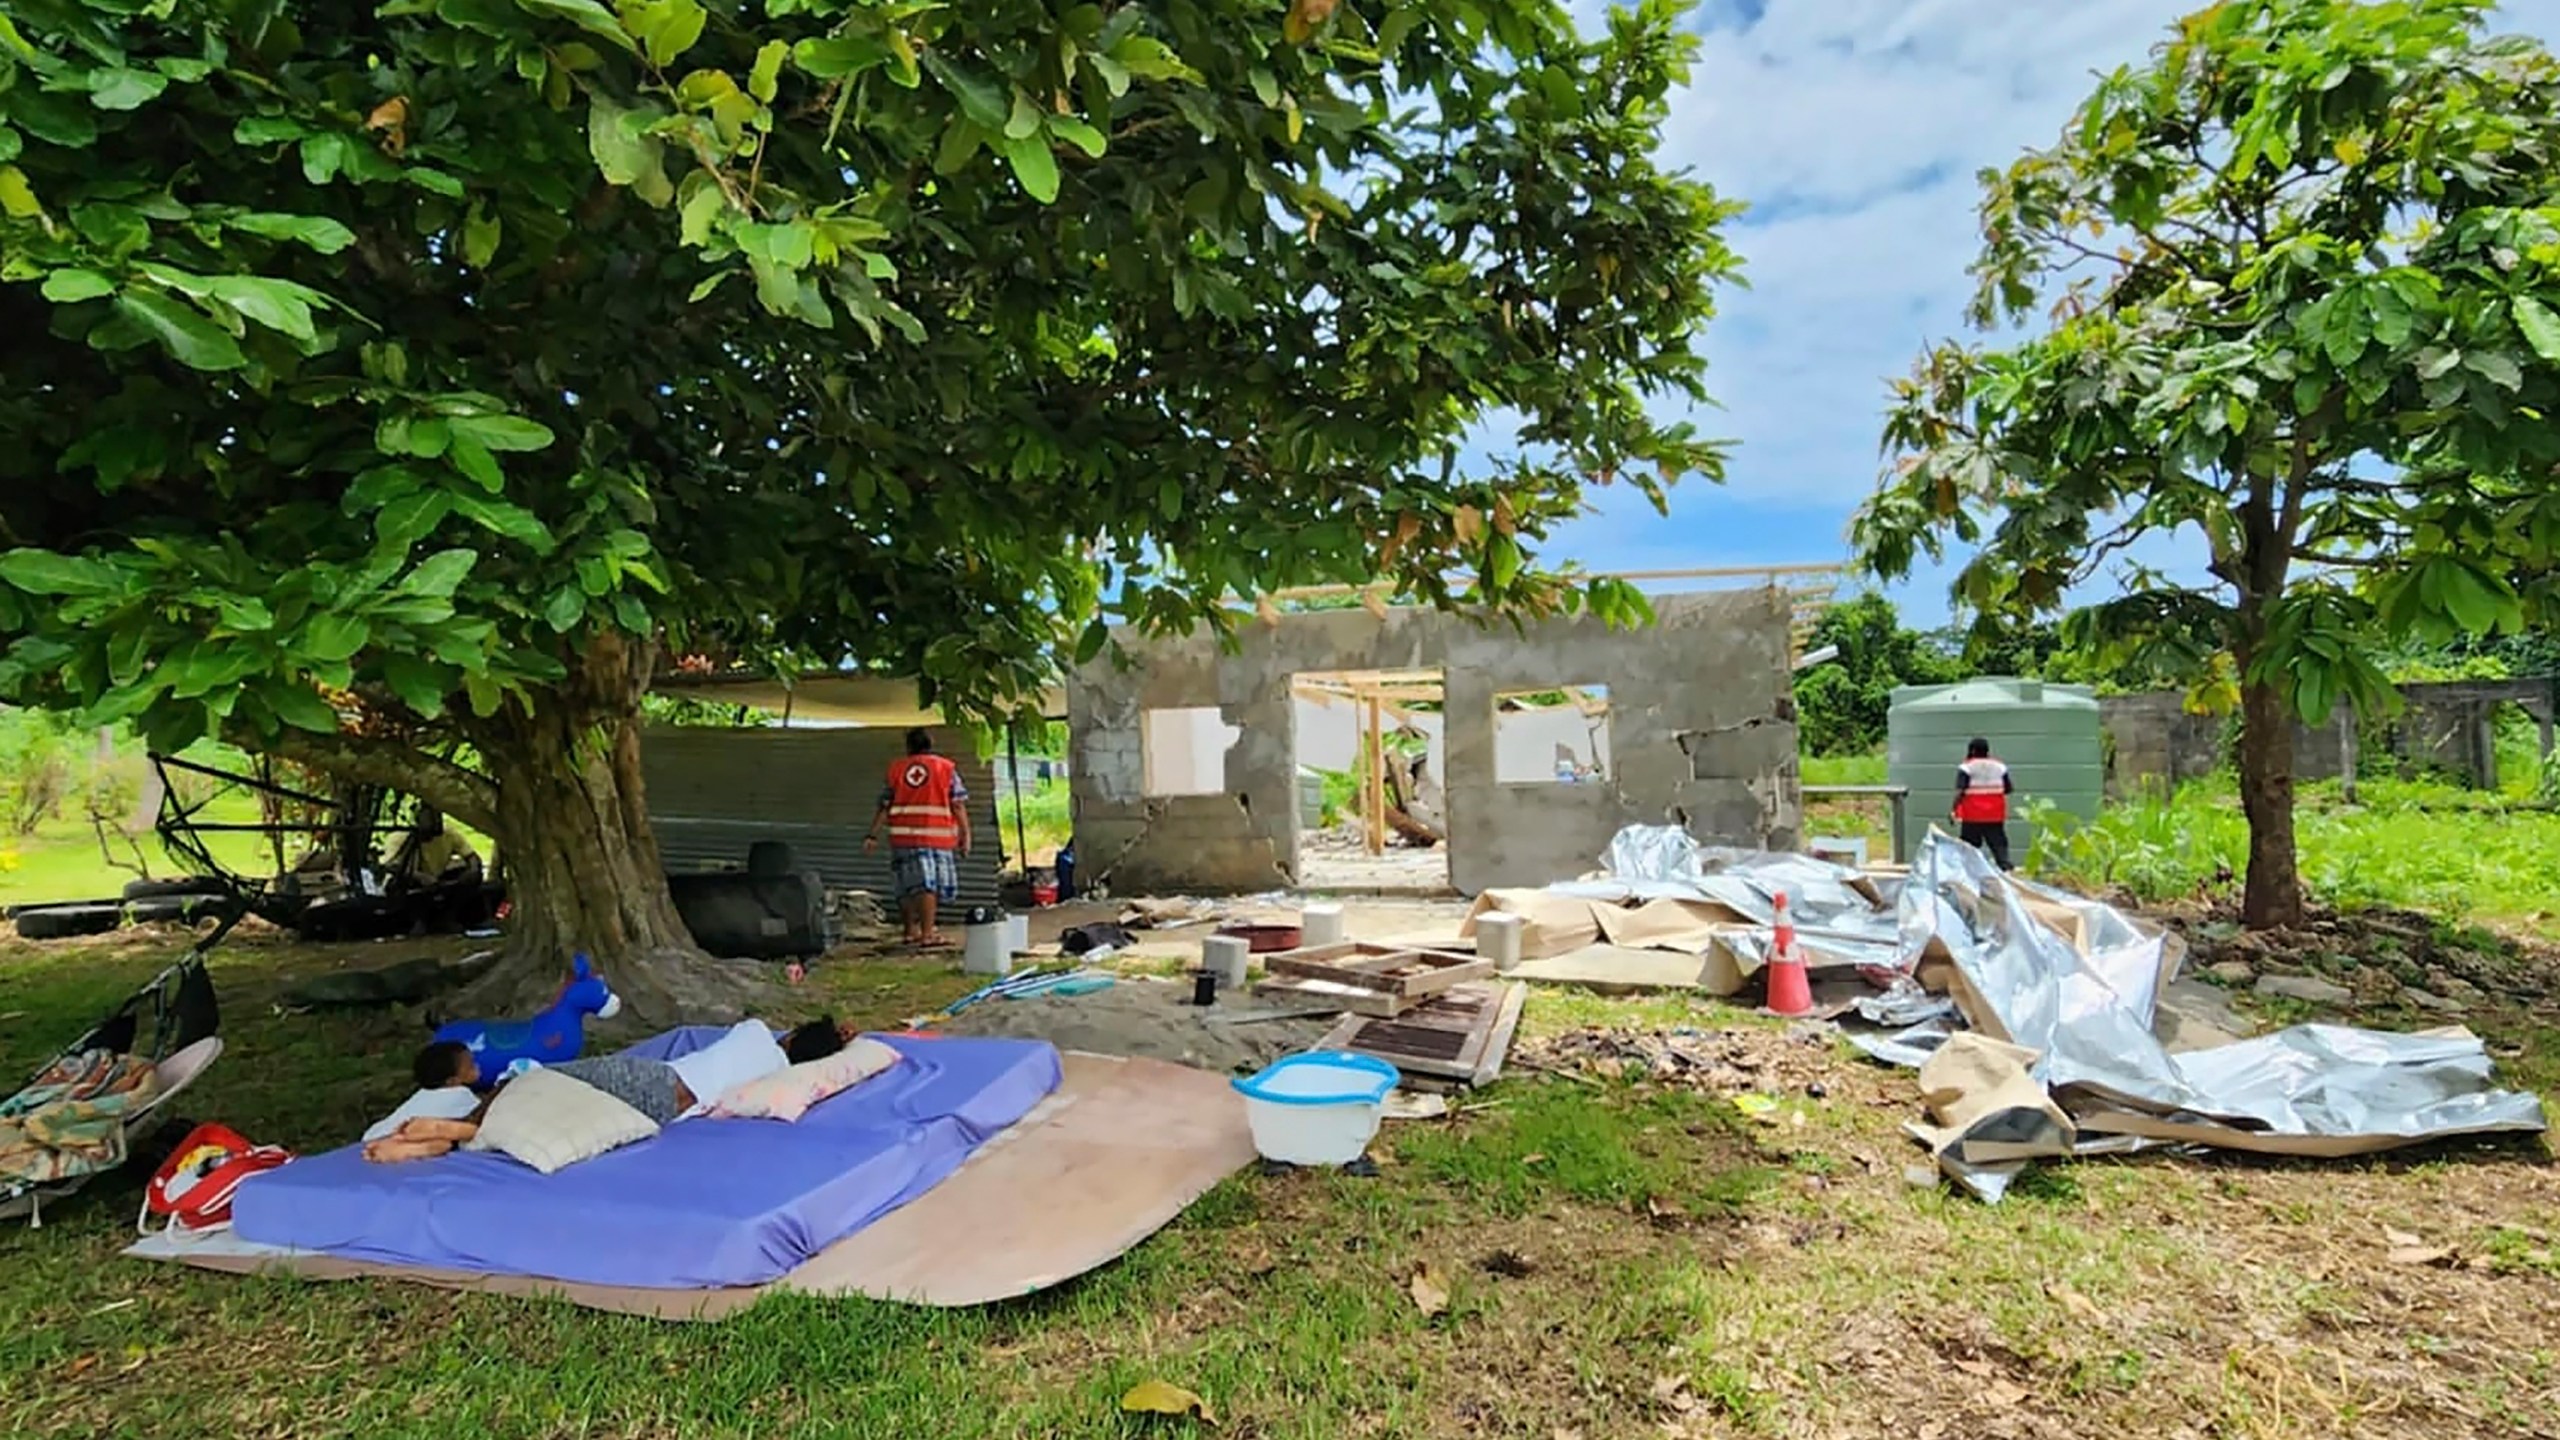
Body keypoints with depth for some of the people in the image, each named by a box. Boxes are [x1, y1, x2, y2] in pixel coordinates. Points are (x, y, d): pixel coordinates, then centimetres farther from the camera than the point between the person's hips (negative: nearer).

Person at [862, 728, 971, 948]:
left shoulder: (896, 769, 11)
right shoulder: (946, 768, 4)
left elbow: (884, 806, 8)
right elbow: (958, 805, -2)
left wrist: (873, 835, 11)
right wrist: (965, 834, 0)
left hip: (903, 836, 3)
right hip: (938, 837, -3)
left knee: (907, 886, 13)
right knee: (929, 884, -1)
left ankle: (912, 930, 22)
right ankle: (927, 932, -7)